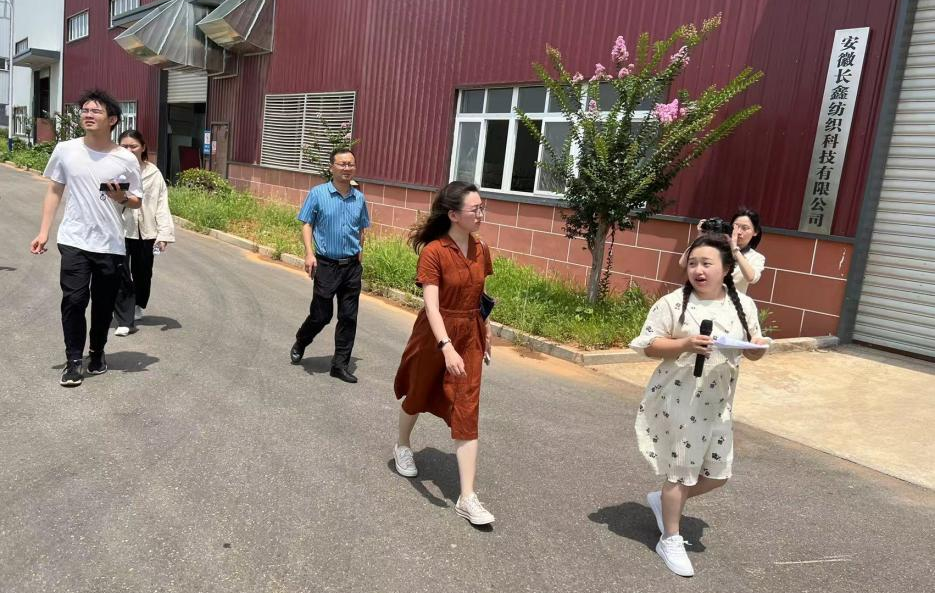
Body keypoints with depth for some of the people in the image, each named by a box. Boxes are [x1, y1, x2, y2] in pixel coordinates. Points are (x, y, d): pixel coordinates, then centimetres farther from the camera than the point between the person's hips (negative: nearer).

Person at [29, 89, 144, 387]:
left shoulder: (126, 159, -4)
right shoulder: (65, 150, 0)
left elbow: (138, 201, 5)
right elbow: (54, 191, 9)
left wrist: (122, 198, -18)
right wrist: (43, 232, 4)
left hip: (111, 245, 0)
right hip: (74, 241, 0)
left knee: (104, 304, 10)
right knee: (74, 300, -6)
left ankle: (97, 352, 31)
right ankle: (73, 361, 7)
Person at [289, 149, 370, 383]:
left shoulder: (359, 198, 6)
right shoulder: (318, 193, -4)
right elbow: (307, 224, -3)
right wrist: (309, 253, -14)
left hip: (352, 266, 4)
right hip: (326, 265, -3)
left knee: (349, 318, 5)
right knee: (321, 315, 4)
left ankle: (340, 364, 16)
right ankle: (300, 344, 35)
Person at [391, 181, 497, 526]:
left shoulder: (480, 250, 0)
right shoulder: (433, 251, -18)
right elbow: (431, 305, -26)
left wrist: (485, 334, 16)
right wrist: (446, 346, -37)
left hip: (470, 336, 4)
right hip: (435, 335, -4)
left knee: (466, 412, -2)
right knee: (418, 395, 19)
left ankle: (467, 498, -1)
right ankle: (403, 446, 51)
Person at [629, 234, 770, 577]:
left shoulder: (743, 305, 2)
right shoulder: (672, 303, -11)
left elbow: (751, 351, 11)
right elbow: (648, 345, -10)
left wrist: (757, 346, -12)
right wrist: (685, 344, -24)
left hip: (717, 403, 5)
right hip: (678, 400, -5)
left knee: (718, 473, 12)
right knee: (681, 469, 4)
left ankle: (663, 499, 37)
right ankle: (670, 541, 23)